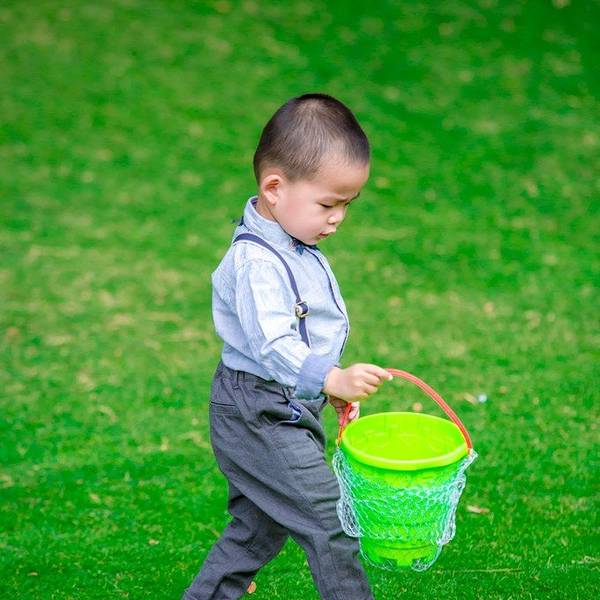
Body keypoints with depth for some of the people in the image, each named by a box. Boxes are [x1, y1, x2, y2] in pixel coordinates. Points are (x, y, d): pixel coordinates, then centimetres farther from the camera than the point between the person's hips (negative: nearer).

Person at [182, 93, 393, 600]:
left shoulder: (296, 246, 8)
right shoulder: (255, 262, -25)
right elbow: (273, 346, -34)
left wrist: (334, 387, 19)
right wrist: (332, 379, -45)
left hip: (286, 411, 10)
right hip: (261, 415, -10)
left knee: (259, 527, 20)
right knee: (331, 522, -7)